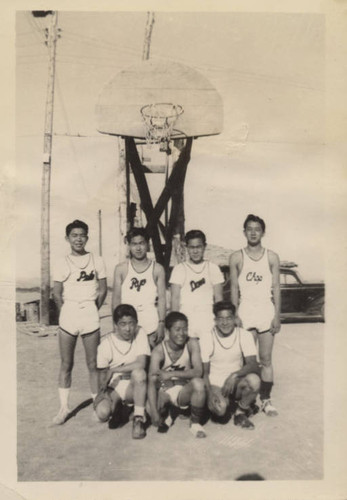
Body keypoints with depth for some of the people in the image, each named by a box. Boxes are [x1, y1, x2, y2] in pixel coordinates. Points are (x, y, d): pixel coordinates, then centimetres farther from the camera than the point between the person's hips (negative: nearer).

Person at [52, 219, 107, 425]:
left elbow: (103, 289, 6)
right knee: (66, 364, 8)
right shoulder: (62, 264, 3)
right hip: (68, 314, 1)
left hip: (90, 314, -1)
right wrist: (66, 313, 3)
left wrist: (92, 309, 5)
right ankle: (64, 407, 19)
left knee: (93, 364, 5)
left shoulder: (97, 261, 2)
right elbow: (57, 294, 4)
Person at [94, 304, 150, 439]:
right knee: (102, 413, -26)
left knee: (139, 372, -34)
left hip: (134, 387, -1)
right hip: (113, 386, 1)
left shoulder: (140, 333, -12)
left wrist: (113, 370, -20)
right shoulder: (106, 343, -11)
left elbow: (141, 363, -23)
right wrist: (103, 390, -19)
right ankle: (117, 407, 14)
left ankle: (139, 418, -18)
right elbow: (102, 373, -2)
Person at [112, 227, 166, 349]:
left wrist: (161, 324, -4)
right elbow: (116, 298, 5)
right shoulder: (121, 269, 2)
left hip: (151, 325, 0)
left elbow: (162, 299, 2)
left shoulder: (157, 269, 2)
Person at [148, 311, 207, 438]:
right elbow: (152, 382, -23)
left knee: (198, 383, -32)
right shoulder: (159, 351, -17)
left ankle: (195, 423, -6)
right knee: (149, 409, -31)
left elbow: (198, 372, -23)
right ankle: (165, 414, 10)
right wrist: (154, 411, -34)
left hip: (184, 391, 1)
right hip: (164, 391, 0)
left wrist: (172, 374, -30)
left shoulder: (192, 344, -13)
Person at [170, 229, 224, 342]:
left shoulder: (213, 268, 9)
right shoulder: (179, 268, 6)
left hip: (208, 322, 1)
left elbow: (218, 298, 8)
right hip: (186, 322, -1)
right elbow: (175, 298, 3)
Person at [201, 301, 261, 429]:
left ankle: (240, 413, -3)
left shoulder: (245, 335, -8)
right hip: (215, 385, -1)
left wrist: (235, 375, -34)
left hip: (236, 384, 2)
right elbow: (204, 372, -6)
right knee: (220, 408, -32)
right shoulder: (207, 338, -10)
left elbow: (253, 365, -16)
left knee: (254, 380, -31)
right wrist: (209, 393, -23)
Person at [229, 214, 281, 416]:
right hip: (245, 312, 0)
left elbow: (276, 288, 3)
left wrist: (277, 315, -2)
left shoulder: (272, 257, 4)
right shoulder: (237, 257, 2)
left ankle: (266, 399, 15)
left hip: (267, 312, 1)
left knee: (266, 359, 5)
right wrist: (235, 315, -3)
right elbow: (234, 288, 4)